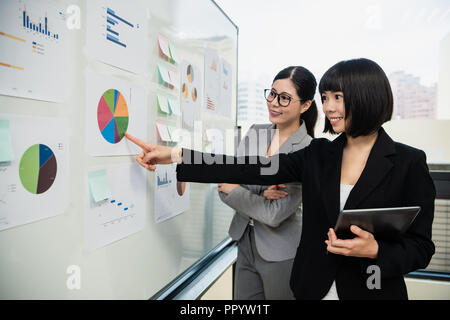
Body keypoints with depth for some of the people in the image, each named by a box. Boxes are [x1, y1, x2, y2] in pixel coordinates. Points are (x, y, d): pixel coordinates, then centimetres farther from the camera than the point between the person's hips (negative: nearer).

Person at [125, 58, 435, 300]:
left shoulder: (410, 163, -10)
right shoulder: (317, 154, -1)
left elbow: (420, 247, -5)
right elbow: (251, 169, -10)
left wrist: (374, 250, -26)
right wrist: (175, 156, -15)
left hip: (374, 290, -3)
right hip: (313, 287, 3)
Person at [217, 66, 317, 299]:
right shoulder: (255, 134, -1)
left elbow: (275, 214, -22)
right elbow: (225, 189, -4)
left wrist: (233, 190, -11)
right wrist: (261, 195, -21)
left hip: (282, 254, -5)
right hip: (246, 243, 5)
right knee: (241, 298, 18)